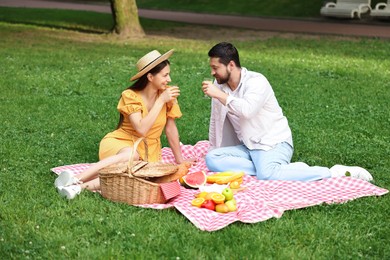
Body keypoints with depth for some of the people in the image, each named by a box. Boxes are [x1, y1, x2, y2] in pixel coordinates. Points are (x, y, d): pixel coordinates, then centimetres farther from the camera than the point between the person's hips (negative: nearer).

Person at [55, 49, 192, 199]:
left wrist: (180, 161, 9)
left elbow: (171, 129, 5)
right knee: (131, 155, -41)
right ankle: (76, 179, -44)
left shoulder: (167, 94, -3)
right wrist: (161, 101, -23)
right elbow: (141, 130, -25)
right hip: (121, 142, -3)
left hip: (147, 152, 3)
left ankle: (82, 186, -42)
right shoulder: (130, 96, -13)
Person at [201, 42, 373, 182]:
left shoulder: (256, 81, -16)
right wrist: (213, 150, 22)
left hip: (273, 144, -7)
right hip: (248, 147, 7)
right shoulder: (219, 85, 5)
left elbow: (247, 110, -35)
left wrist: (219, 95, -28)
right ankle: (264, 167, -15)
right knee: (211, 159, -15)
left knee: (267, 175, -37)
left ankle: (334, 172, -26)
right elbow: (216, 120, 17)